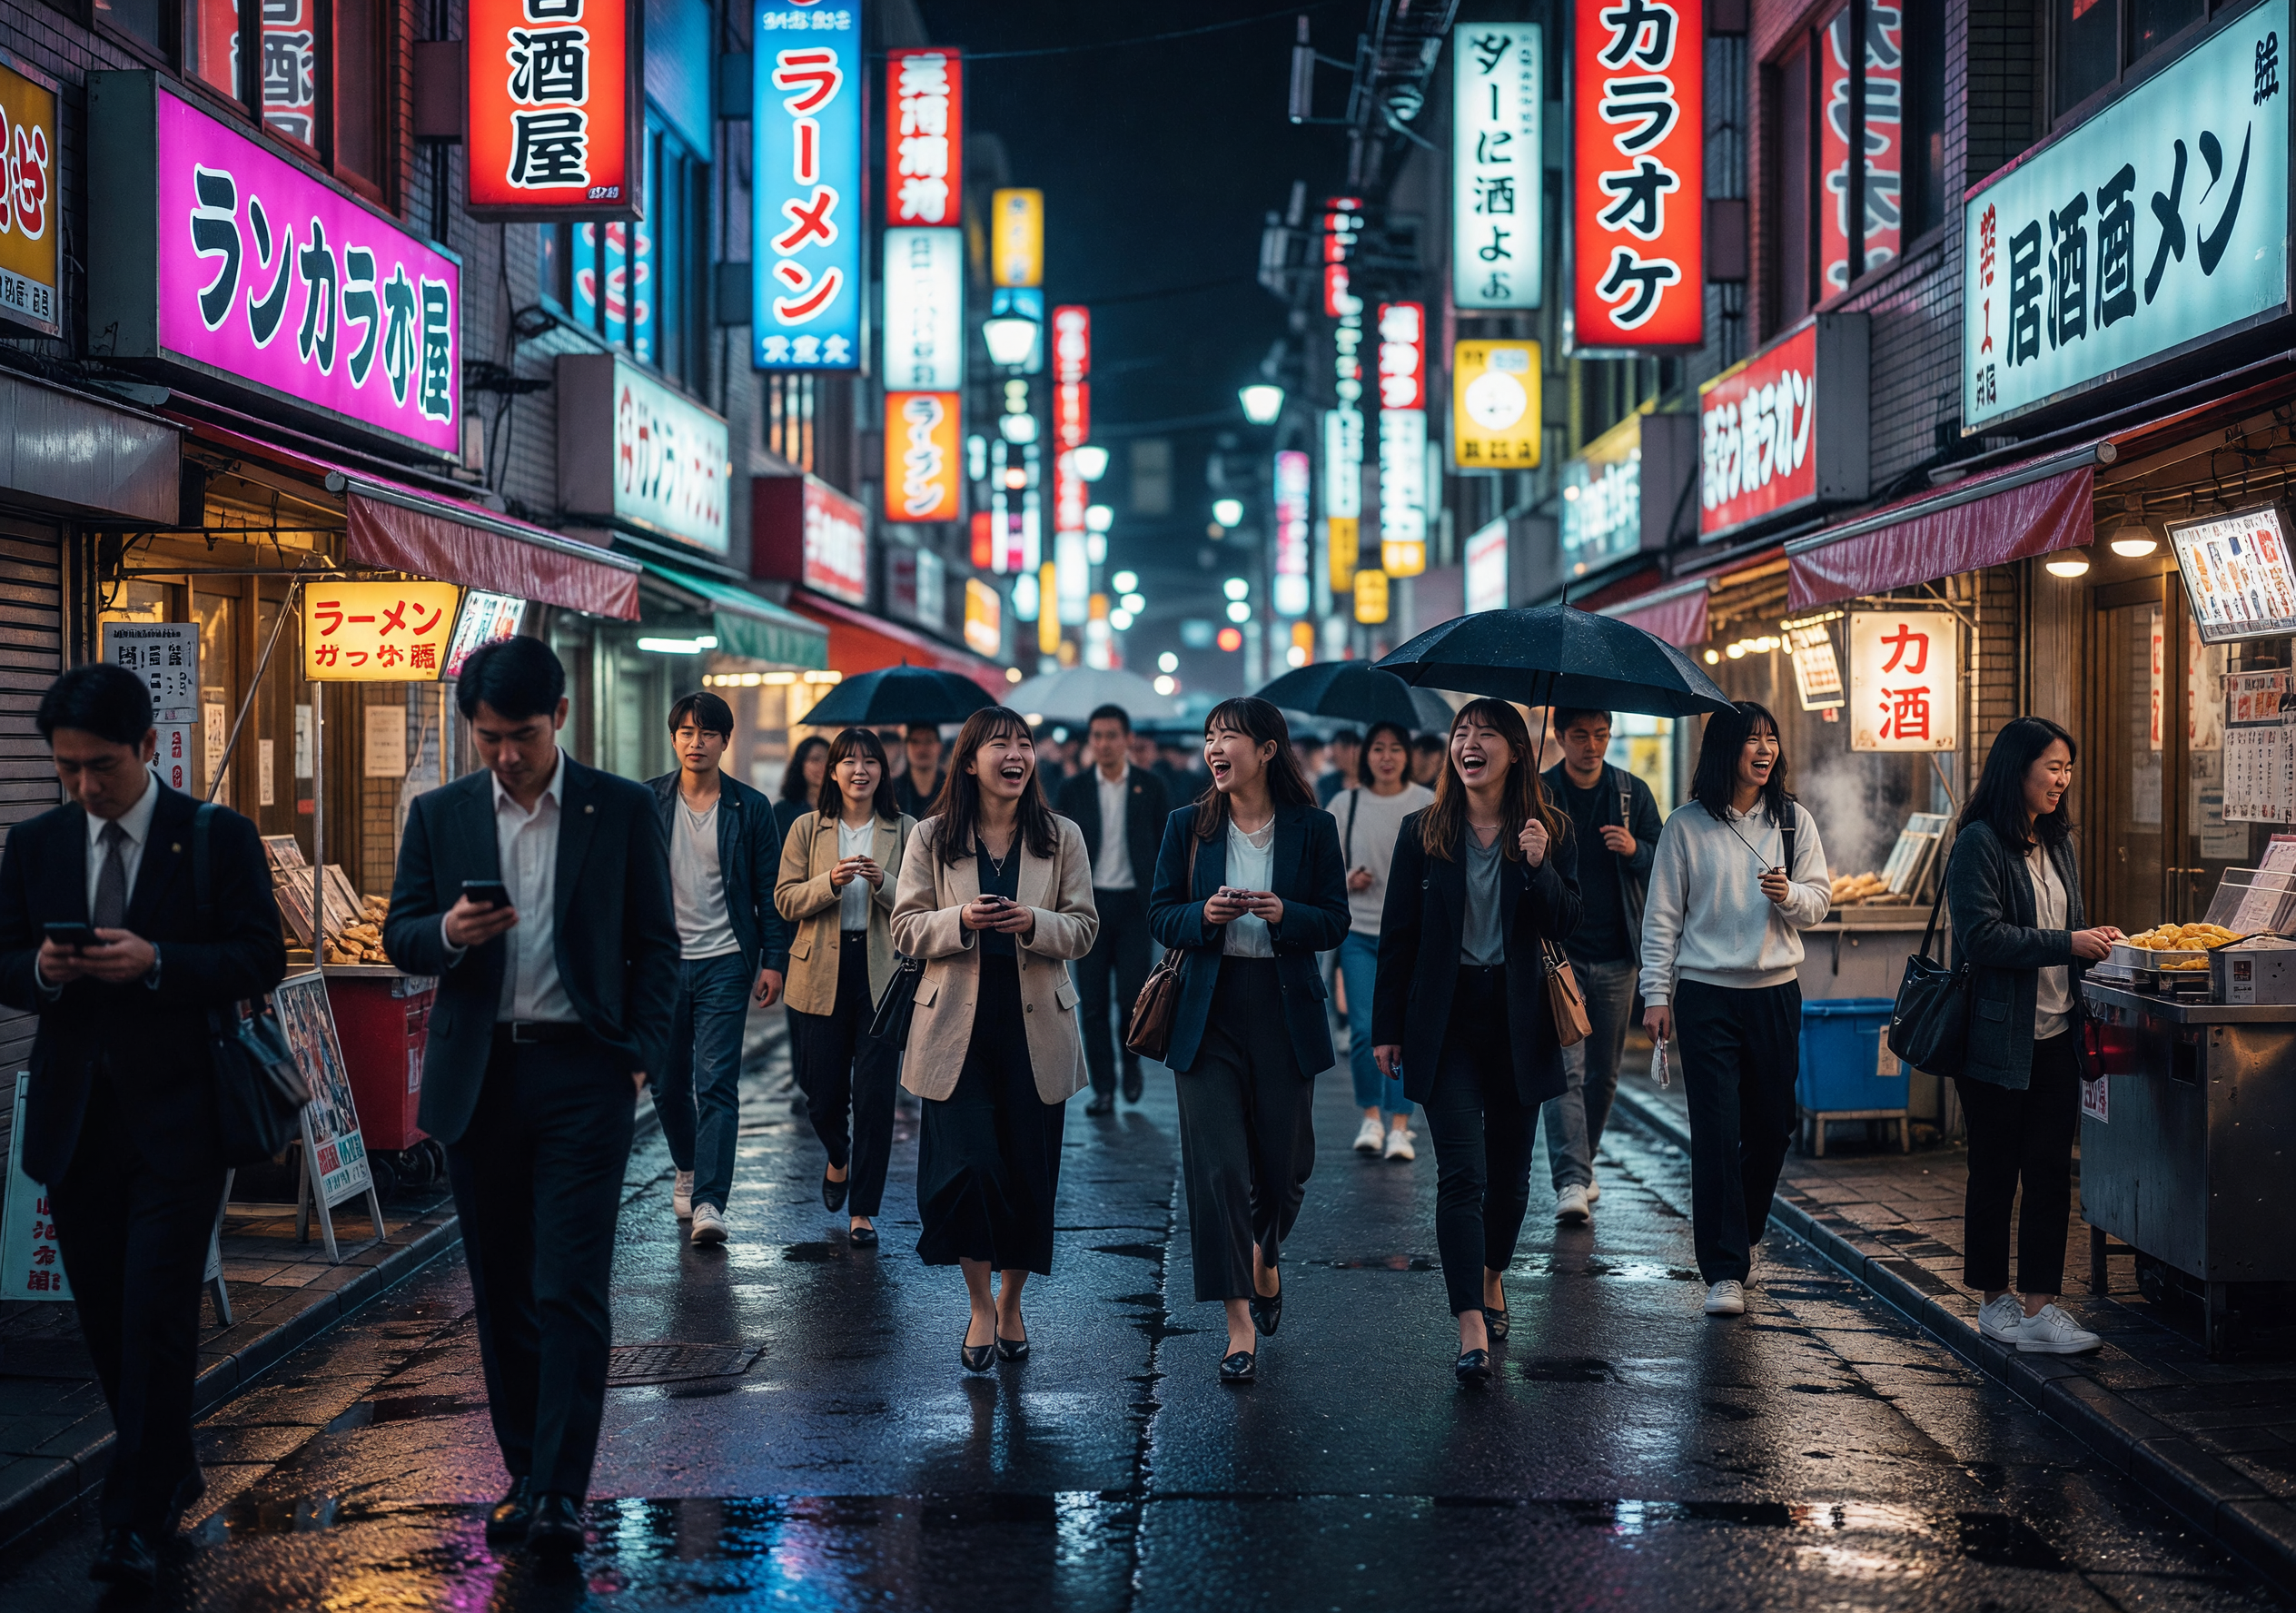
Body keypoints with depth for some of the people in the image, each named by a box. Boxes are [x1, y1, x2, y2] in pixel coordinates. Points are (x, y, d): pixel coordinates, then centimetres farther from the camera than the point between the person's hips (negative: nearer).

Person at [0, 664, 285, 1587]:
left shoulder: (219, 838, -2)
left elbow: (261, 960, -5)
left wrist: (156, 962, -19)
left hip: (177, 1116, -4)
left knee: (156, 1316, -9)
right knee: (105, 1318, 11)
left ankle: (137, 1520, -2)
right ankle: (171, 1475, 29)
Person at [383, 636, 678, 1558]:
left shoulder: (622, 810, 2)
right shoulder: (439, 815, 8)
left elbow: (656, 942, 5)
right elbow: (399, 939, 9)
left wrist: (642, 1053, -5)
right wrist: (449, 934, -14)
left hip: (581, 1074, -3)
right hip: (478, 1077, 3)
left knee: (571, 1292, -8)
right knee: (501, 1293, 9)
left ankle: (562, 1494, -7)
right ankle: (524, 1473, 20)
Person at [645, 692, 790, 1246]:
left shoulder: (750, 808, 1)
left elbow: (769, 891, 3)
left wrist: (773, 961, -3)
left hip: (725, 962, -2)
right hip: (661, 961, 2)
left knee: (717, 1085, -11)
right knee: (668, 1082, 11)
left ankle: (709, 1202, -14)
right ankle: (687, 1169, 36)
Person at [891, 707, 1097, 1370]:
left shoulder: (1062, 837, 4)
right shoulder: (932, 838, 3)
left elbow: (1084, 929, 3)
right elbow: (906, 928, 1)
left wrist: (1033, 923, -17)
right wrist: (960, 921, -18)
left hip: (1036, 1028, 1)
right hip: (958, 1024, -1)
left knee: (1029, 1171, 6)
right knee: (965, 1166, -8)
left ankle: (1011, 1300, 27)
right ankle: (980, 1307, 10)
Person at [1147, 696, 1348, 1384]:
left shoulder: (1313, 829, 1)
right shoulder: (1187, 827, 4)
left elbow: (1335, 922, 1)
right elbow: (1160, 916, 4)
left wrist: (1283, 914, -19)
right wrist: (1205, 915, -16)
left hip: (1285, 1011, 0)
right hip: (1210, 1013, 0)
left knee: (1285, 1160, 9)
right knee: (1217, 1165, -8)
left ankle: (1266, 1256, 43)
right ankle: (1241, 1324, -4)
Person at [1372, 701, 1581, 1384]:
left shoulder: (1547, 831, 2)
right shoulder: (1423, 831, 1)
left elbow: (1564, 925, -4)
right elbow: (1397, 935, 3)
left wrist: (1539, 867, -21)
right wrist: (1387, 1027, 2)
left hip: (1518, 1020, 2)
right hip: (1446, 1021, -1)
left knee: (1510, 1173, 12)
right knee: (1462, 1171, -11)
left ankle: (1491, 1277, 38)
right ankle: (1471, 1328, -14)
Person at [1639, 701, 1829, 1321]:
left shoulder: (1794, 821, 7)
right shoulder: (1687, 827, 0)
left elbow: (1818, 900, 7)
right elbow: (1662, 916, 2)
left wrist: (1788, 895, -15)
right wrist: (1656, 993, -2)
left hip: (1776, 991, 3)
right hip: (1707, 995, -3)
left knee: (1771, 1127, 8)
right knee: (1715, 1133, -7)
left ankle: (1741, 1237, 32)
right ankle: (1724, 1271, -5)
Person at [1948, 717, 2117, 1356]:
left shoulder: (2057, 845, 15)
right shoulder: (1980, 844, -10)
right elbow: (1983, 937, -18)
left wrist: (2095, 940, 2)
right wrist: (2067, 945, -19)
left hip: (2056, 1036, 7)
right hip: (1998, 1036, -7)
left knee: (2050, 1171, 3)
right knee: (1995, 1174, 4)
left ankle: (2040, 1305, 6)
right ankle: (1994, 1301, 16)